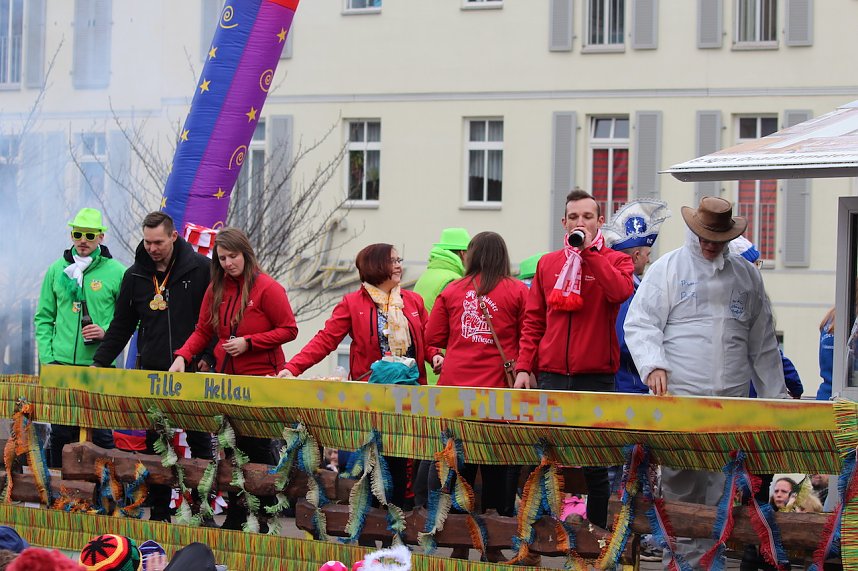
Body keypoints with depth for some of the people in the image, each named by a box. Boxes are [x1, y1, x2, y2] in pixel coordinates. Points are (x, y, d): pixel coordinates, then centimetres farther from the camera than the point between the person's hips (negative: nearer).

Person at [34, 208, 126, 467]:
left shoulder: (116, 272, 0)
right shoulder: (57, 270, 10)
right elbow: (44, 318, 12)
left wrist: (107, 332, -14)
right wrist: (47, 357, 2)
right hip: (61, 365, 3)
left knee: (100, 434, -1)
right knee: (61, 433, 7)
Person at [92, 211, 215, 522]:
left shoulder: (200, 269, -4)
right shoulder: (135, 276, 7)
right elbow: (121, 326, 14)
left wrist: (209, 358, -10)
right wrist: (99, 363, 6)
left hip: (193, 373, -3)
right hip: (152, 374, 3)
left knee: (200, 443, 4)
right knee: (155, 446, 4)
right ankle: (160, 513, 8)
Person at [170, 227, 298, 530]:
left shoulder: (267, 288, -8)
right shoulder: (216, 289, 10)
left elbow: (289, 330, -8)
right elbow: (203, 331, 14)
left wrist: (247, 343, -15)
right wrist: (182, 356, -3)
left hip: (261, 380, -6)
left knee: (256, 447, -6)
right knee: (232, 448, 7)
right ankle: (235, 518, 13)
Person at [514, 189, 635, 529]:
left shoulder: (615, 261, 5)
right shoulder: (548, 264, 13)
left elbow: (620, 292, -19)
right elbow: (533, 321, 13)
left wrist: (589, 251, -16)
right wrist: (523, 367, 3)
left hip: (596, 376, -3)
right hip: (552, 376, 3)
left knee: (595, 466, 2)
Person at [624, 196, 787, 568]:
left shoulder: (746, 276, 17)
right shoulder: (667, 269, 6)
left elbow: (763, 343, 20)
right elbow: (640, 324, -1)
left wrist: (774, 396, 16)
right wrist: (653, 365, -19)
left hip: (732, 402, 3)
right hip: (679, 397, -3)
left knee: (721, 491, -1)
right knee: (680, 485, -8)